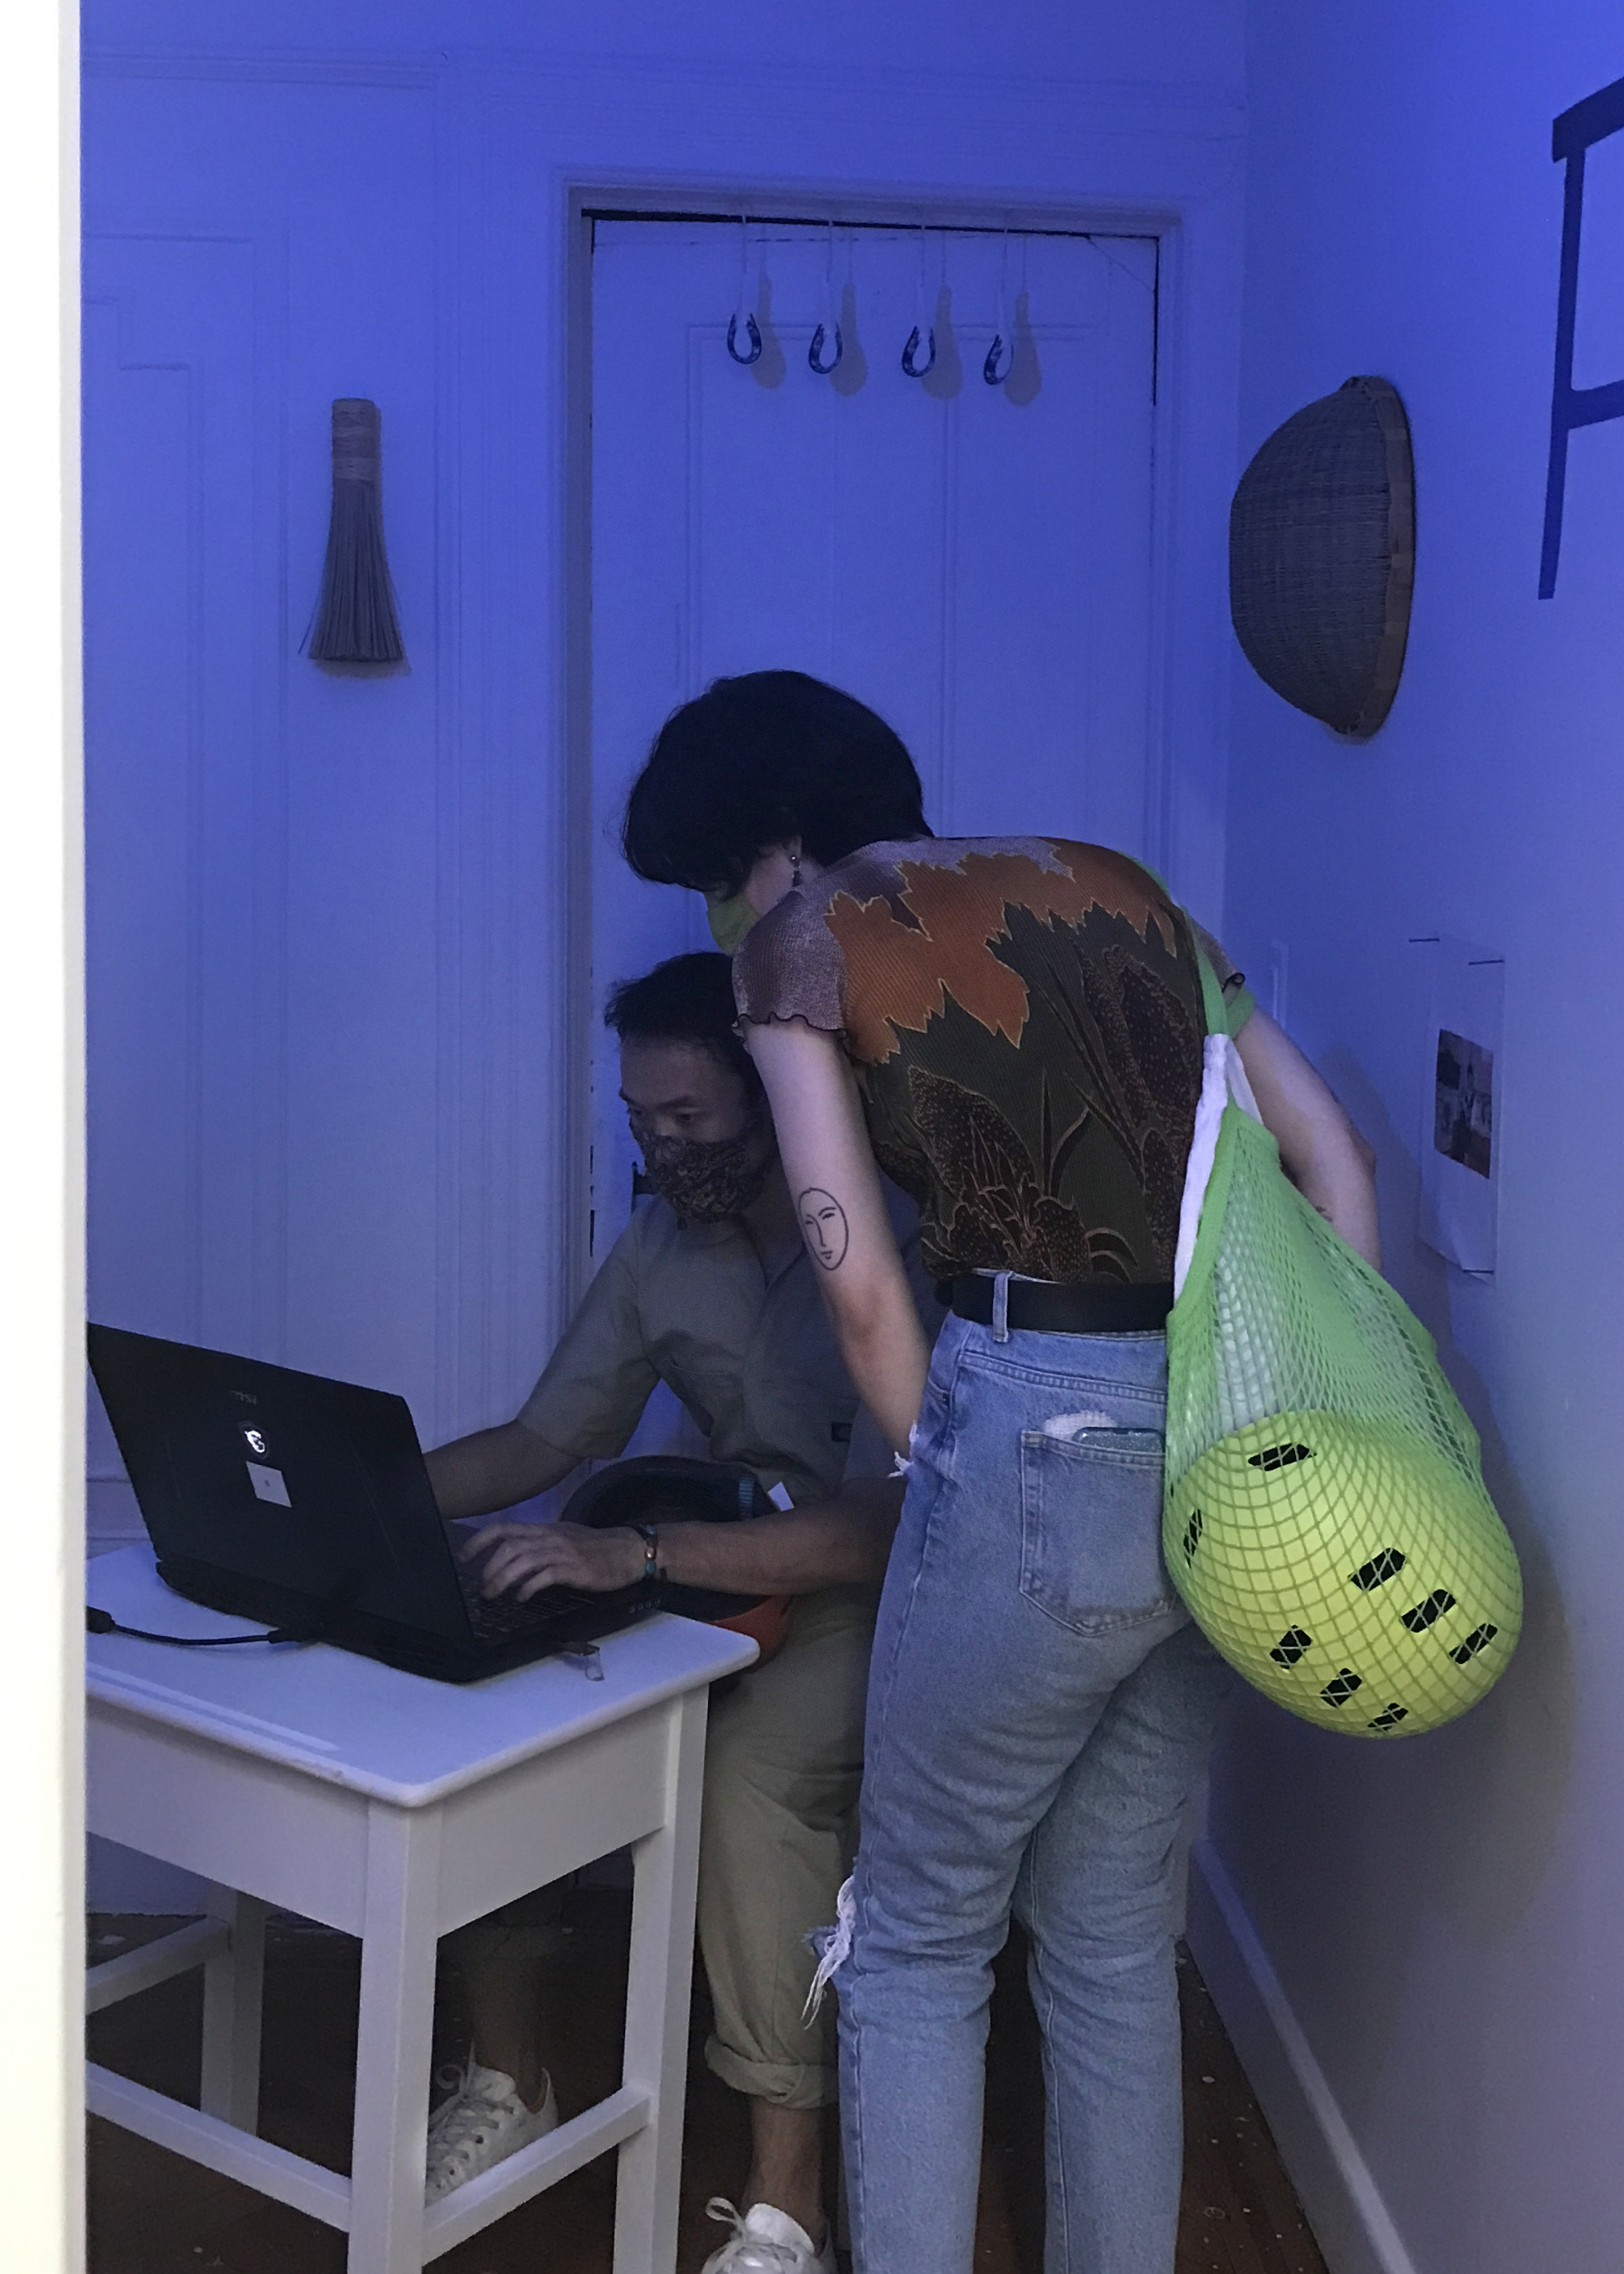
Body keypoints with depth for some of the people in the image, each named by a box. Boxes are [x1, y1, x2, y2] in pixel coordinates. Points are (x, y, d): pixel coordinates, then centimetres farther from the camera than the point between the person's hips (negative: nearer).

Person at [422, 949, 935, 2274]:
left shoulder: (892, 1248, -23)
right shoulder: (662, 1244, 1)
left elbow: (884, 1532, -31)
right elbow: (548, 1443, 9)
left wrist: (636, 1552, -42)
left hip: (880, 1590, -6)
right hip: (736, 1560, 7)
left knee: (759, 1762, -35)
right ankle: (508, 2082, 5)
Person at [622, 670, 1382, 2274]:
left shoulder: (803, 933, 2)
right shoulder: (1107, 880, 17)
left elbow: (860, 1286, -5)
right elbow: (1329, 1151, 12)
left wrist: (941, 1477, 7)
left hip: (1042, 1428, -6)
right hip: (1228, 1441, 6)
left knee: (919, 1945, 12)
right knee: (1117, 1943, 20)